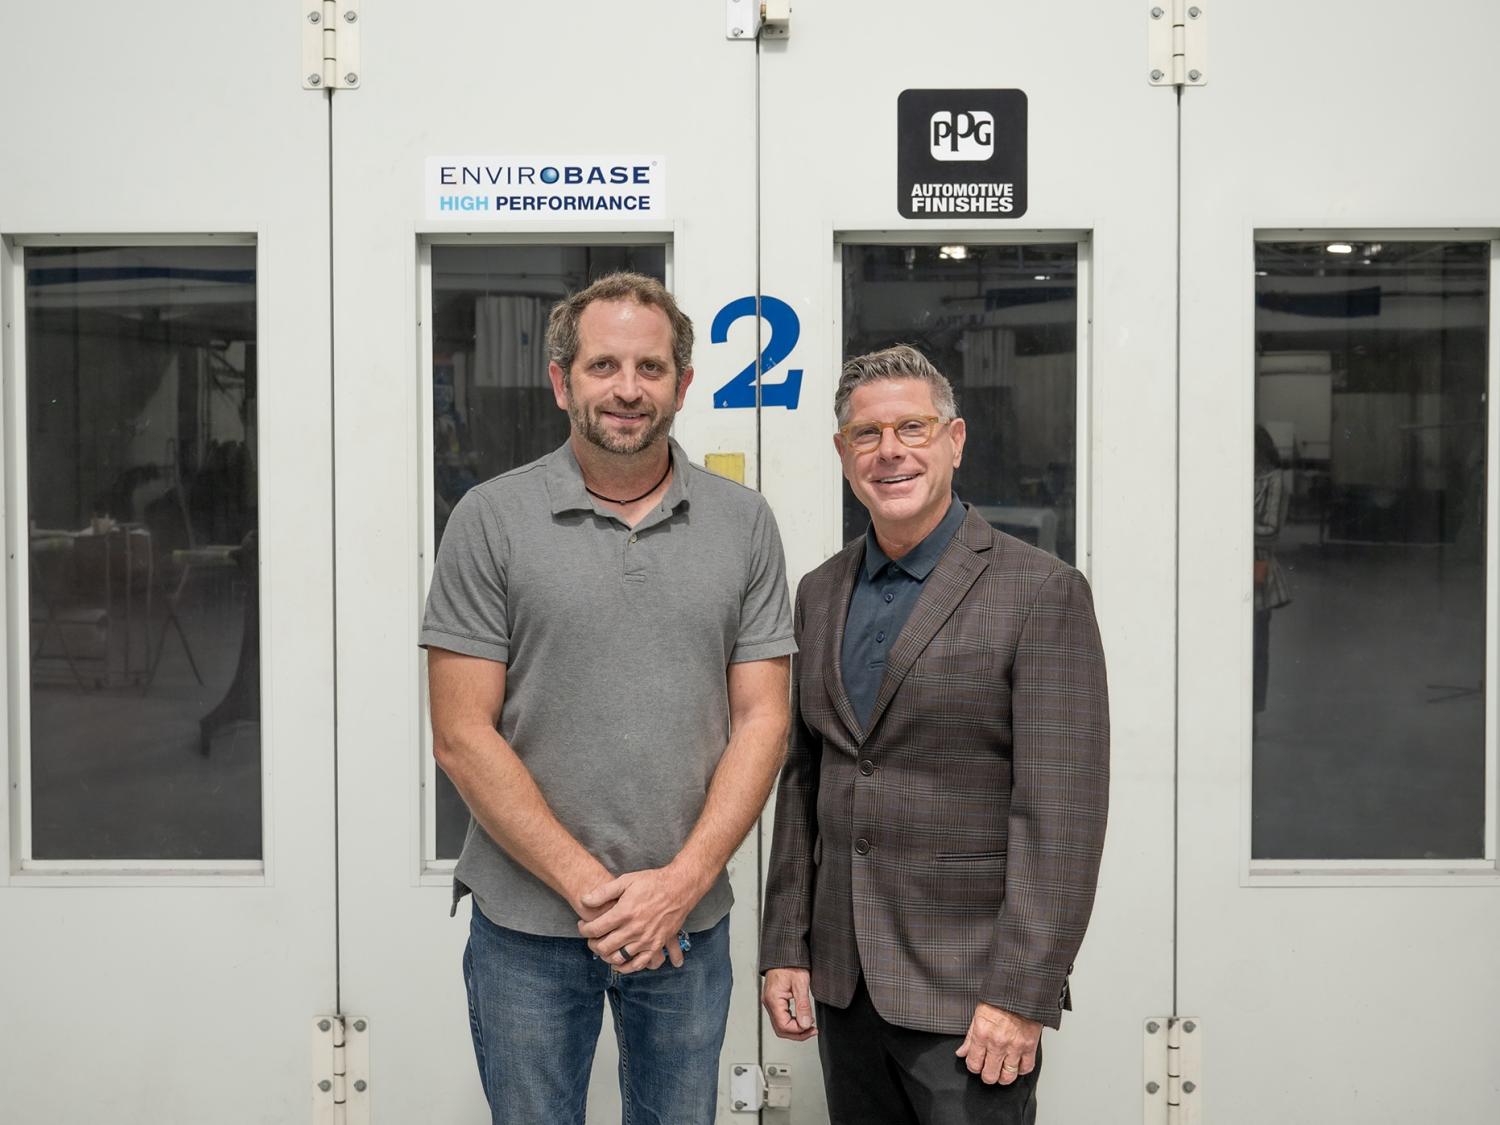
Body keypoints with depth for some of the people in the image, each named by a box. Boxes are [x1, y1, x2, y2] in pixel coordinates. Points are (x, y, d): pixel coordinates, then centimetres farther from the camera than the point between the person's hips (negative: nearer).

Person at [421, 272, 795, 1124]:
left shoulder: (744, 524, 2)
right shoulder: (492, 520, -3)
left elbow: (762, 720, 0)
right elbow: (464, 738, -6)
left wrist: (681, 883, -11)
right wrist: (588, 886, -12)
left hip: (688, 921, 2)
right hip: (527, 925, -1)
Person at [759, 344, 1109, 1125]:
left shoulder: (1041, 593, -10)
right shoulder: (819, 594, 8)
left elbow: (1061, 812, -13)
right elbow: (802, 781, 11)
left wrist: (1022, 993, -16)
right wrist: (784, 948, 7)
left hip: (968, 987, -5)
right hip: (843, 978, 5)